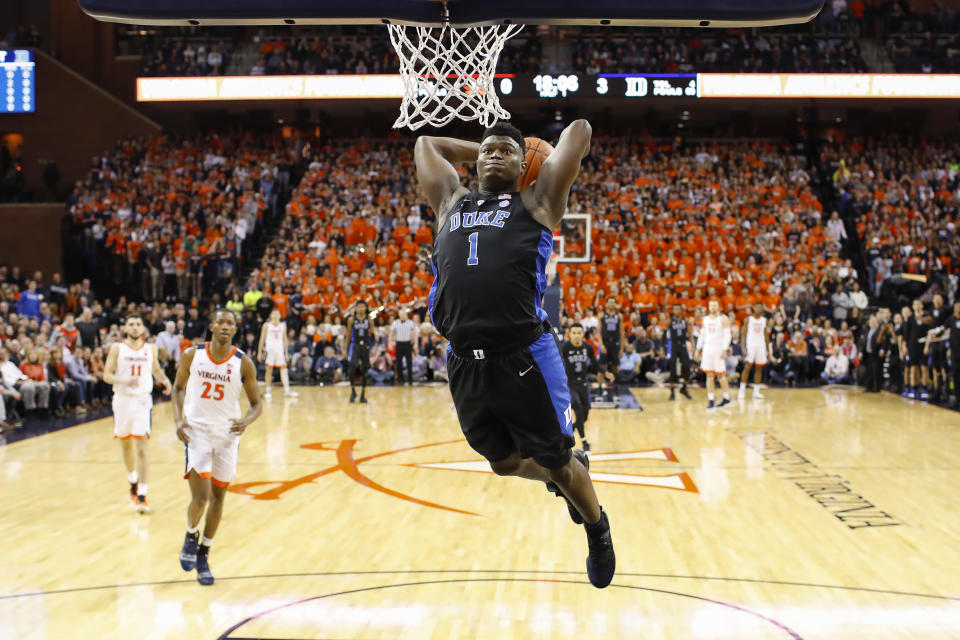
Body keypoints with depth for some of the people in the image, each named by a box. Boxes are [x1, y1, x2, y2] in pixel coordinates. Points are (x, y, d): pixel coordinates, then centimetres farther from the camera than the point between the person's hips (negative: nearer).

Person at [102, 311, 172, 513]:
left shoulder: (151, 349, 3)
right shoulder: (117, 348, -2)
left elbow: (156, 370, 20)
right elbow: (106, 375, -6)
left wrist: (165, 380, -2)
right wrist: (125, 382, -24)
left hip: (143, 400, -1)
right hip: (122, 399, 1)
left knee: (141, 447, -11)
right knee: (126, 445, 15)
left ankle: (141, 495, -11)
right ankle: (133, 483, 40)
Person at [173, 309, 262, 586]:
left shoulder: (243, 363, -6)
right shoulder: (192, 355, -4)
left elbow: (256, 403, 1)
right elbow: (179, 387, 10)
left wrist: (246, 420, -21)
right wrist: (178, 419, -6)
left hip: (227, 435, 2)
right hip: (197, 431, -1)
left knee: (218, 496, 9)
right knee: (200, 497, -14)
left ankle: (203, 555, 27)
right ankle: (191, 536, 19)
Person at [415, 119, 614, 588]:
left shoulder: (535, 203, 8)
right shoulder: (451, 201, 19)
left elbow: (579, 130, 11)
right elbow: (426, 143, 34)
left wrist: (534, 155, 28)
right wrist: (482, 149, 34)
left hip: (524, 359, -4)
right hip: (464, 362, 5)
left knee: (557, 462, 7)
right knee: (504, 461, 18)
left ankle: (597, 527, 34)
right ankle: (564, 476, 48)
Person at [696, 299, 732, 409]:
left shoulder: (723, 319, -4)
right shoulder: (705, 319, 14)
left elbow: (727, 335, -9)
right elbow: (702, 335, 18)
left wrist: (724, 349, -19)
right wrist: (698, 349, 13)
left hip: (718, 349, -5)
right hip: (707, 349, 5)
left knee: (721, 375, -1)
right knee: (709, 375, 3)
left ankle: (726, 398, 13)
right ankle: (710, 400, 4)